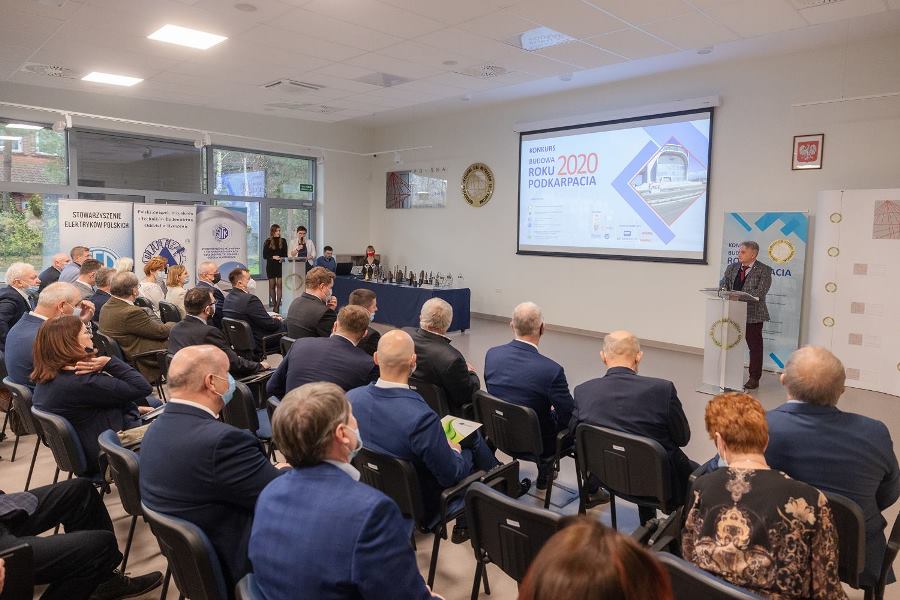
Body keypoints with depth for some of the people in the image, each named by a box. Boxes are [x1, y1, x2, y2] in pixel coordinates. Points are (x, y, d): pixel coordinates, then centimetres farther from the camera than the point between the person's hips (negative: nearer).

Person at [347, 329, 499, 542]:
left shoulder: (351, 397, -19)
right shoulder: (422, 417, -37)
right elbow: (451, 476, -23)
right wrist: (454, 451, -1)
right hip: (422, 503, -5)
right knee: (473, 440, 14)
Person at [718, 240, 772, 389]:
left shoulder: (764, 270, -6)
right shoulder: (732, 267, 11)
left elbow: (760, 292, -17)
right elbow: (723, 283, 7)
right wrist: (724, 290, -16)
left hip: (753, 314, -5)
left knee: (755, 346, 5)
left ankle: (754, 378, 14)